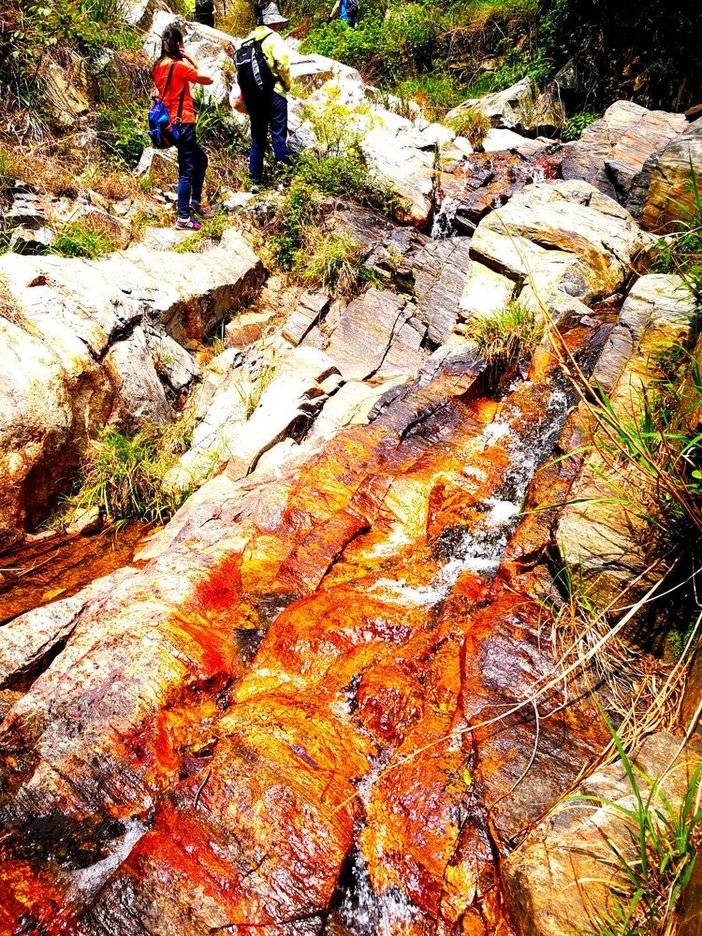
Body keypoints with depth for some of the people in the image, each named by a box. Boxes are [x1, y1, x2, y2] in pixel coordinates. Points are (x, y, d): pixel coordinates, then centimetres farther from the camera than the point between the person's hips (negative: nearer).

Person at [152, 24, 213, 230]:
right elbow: (208, 79, -10)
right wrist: (191, 60, -2)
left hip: (170, 122, 9)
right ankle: (183, 217, -4)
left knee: (200, 159, 22)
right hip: (182, 123, -9)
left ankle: (195, 201, 27)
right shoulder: (178, 66, -15)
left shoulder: (159, 66, 10)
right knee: (187, 170, -5)